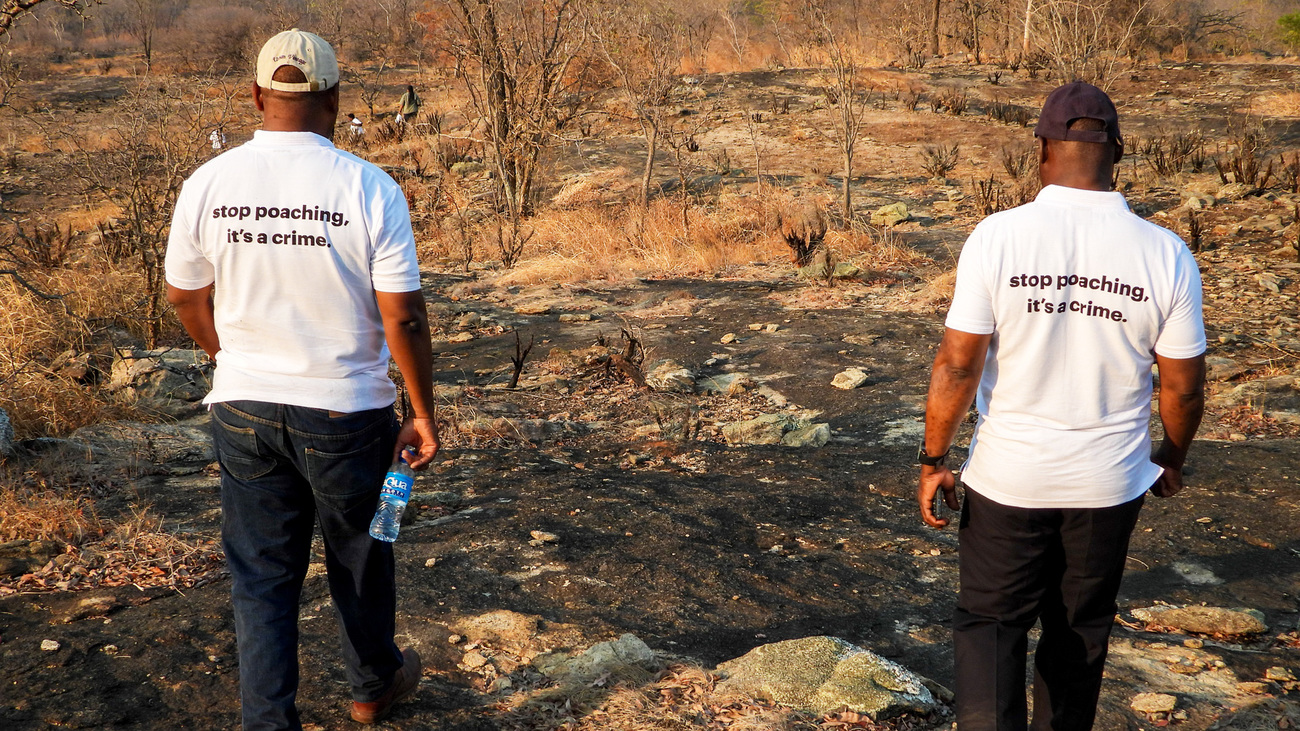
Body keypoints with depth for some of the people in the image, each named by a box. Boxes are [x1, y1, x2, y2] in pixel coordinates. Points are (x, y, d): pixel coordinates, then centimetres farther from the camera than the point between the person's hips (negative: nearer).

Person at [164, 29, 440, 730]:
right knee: (359, 556, 20)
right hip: (346, 411, -2)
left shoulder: (207, 184, -5)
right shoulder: (370, 190, -15)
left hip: (242, 409, 2)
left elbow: (185, 296, 8)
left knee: (260, 575, 13)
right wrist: (423, 413, -3)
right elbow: (403, 317, -15)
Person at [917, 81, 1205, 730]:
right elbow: (1184, 386, -1)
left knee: (989, 621, 13)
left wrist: (933, 461, -3)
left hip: (1007, 478, -2)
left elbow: (956, 365, -15)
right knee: (1080, 629, 20)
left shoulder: (998, 236, -15)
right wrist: (1172, 458, 18)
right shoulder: (1166, 254, -9)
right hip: (1108, 483, 2)